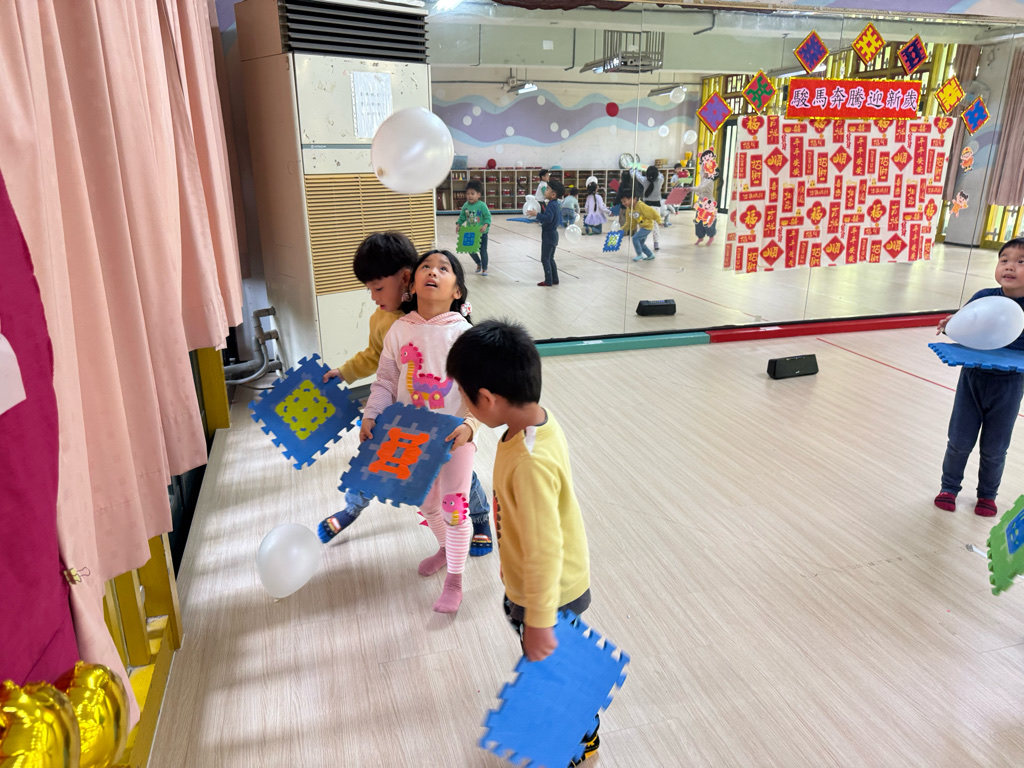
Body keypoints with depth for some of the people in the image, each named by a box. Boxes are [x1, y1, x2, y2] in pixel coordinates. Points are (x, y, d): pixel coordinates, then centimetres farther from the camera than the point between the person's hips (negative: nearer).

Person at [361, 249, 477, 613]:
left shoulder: (463, 333, -13)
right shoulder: (399, 330, -3)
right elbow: (386, 381, 4)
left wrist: (469, 424, -27)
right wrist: (370, 416, -7)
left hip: (454, 437, -4)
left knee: (454, 507, 5)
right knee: (427, 504, 21)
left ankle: (454, 580, 24)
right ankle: (446, 548, 51)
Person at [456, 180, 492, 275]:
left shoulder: (482, 205, -15)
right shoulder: (465, 205, -1)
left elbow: (488, 217, -14)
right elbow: (462, 217, 8)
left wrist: (485, 225, -29)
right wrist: (458, 224, -6)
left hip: (481, 233, -4)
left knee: (483, 251, 3)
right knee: (471, 250, 9)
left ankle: (484, 268, 20)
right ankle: (478, 264, 35)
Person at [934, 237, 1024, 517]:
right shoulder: (983, 297, -8)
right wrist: (951, 324, -18)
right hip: (973, 378, 1)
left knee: (994, 449, 13)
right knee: (960, 442, 10)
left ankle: (987, 494, 35)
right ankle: (949, 487, 31)